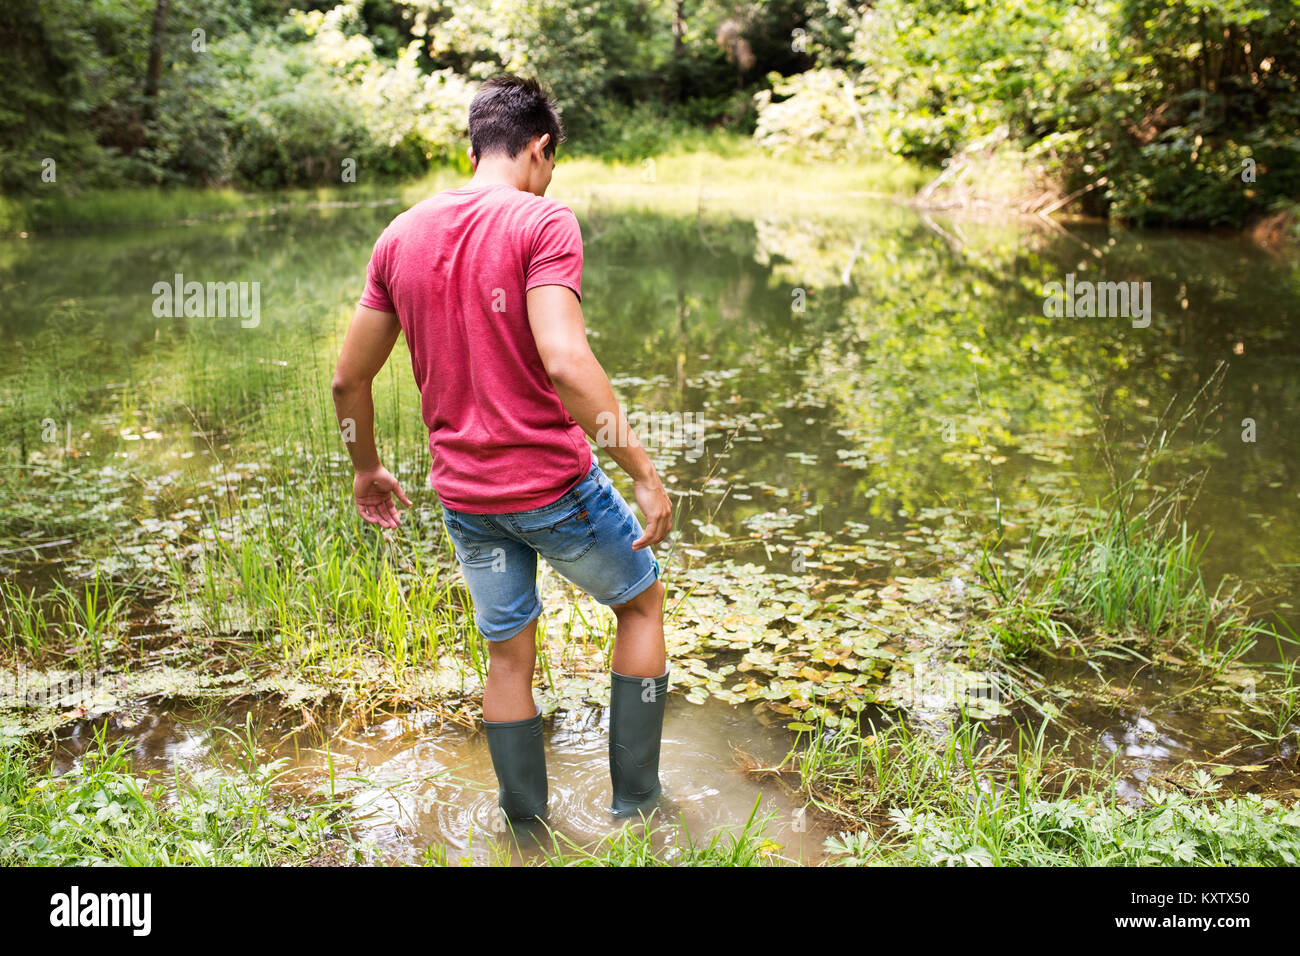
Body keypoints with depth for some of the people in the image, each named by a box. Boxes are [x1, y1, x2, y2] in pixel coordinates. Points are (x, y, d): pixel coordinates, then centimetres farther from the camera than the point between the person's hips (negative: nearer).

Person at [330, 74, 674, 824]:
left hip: (465, 494, 5)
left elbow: (349, 378, 8)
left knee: (509, 655, 19)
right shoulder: (544, 221, -13)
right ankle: (636, 798, 24)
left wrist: (367, 468, 22)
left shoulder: (401, 235, 5)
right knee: (642, 600, 19)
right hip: (554, 481, -5)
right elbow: (564, 361, -27)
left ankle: (527, 826, 30)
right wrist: (645, 472, -22)